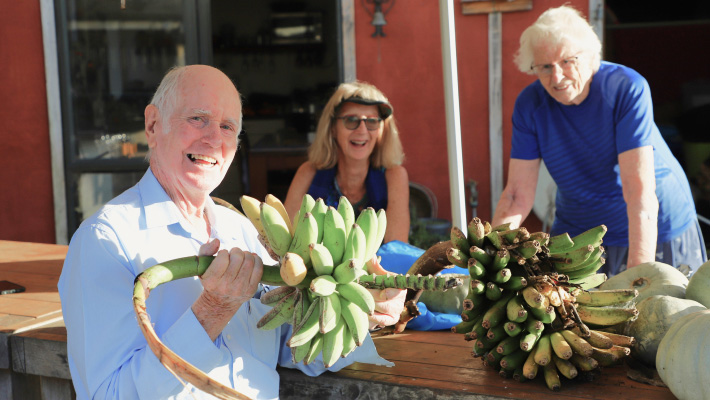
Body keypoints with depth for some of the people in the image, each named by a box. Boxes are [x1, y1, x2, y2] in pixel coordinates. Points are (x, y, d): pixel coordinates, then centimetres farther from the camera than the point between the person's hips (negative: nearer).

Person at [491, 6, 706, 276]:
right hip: (578, 232, 3)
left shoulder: (627, 88, -23)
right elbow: (517, 195, -12)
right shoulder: (529, 104, -11)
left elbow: (639, 189, -31)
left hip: (656, 230, -2)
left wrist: (640, 272, -40)